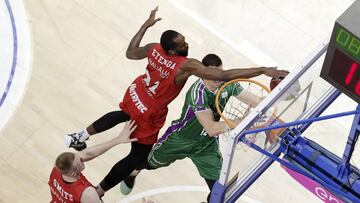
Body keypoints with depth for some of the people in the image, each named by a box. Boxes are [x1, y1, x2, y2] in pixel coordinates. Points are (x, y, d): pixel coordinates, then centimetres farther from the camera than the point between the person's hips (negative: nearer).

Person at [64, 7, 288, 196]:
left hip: (134, 94, 7)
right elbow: (224, 75, -43)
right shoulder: (186, 65, -37)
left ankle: (81, 136, 51)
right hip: (149, 113, -7)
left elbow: (130, 53, 4)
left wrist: (146, 24, 9)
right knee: (138, 157, 10)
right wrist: (263, 70, -44)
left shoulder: (154, 48, -19)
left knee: (124, 115, 41)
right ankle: (96, 193, 17)